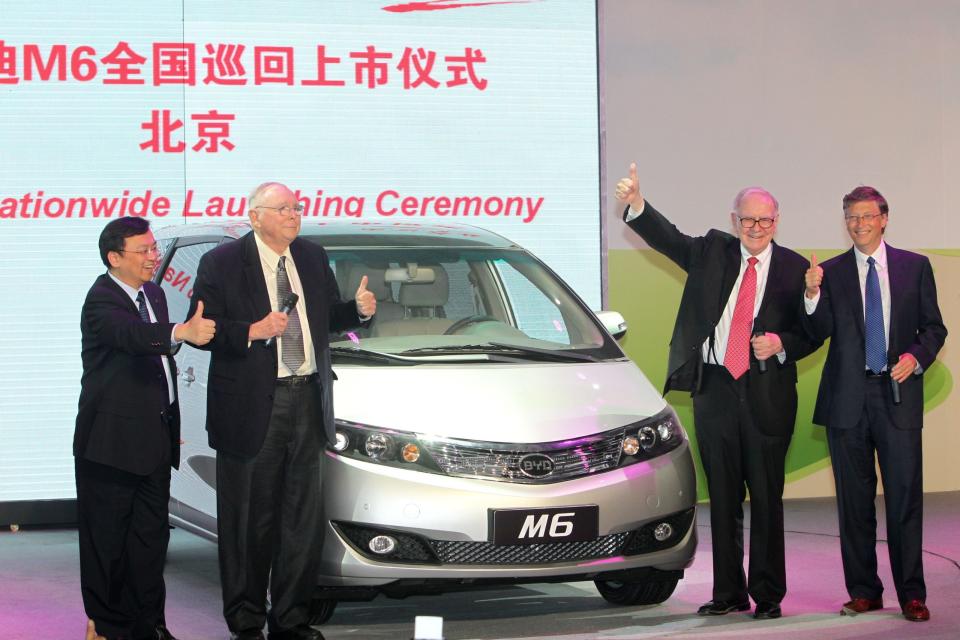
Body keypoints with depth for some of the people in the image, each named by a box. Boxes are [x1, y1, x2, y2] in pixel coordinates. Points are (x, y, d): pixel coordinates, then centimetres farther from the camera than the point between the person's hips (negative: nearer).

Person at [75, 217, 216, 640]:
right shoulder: (101, 300, -16)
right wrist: (182, 332, -56)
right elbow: (130, 335, -38)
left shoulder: (154, 294, 13)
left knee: (150, 535, 13)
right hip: (112, 439, -8)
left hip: (154, 437, 8)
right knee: (108, 538, 1)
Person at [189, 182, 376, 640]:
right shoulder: (222, 263, -5)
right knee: (250, 521, 2)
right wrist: (252, 331, -20)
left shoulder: (313, 258, 12)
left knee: (303, 519, 9)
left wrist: (358, 309, 1)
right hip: (251, 408, -5)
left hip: (307, 401, 5)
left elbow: (327, 317, 21)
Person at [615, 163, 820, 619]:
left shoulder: (795, 269, 3)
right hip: (714, 388, 2)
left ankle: (768, 595, 10)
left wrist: (780, 344, -16)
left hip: (767, 392, -2)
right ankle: (728, 593, 16)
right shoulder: (713, 252, 8)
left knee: (766, 497, 1)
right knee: (723, 497, 8)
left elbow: (810, 335, 5)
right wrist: (635, 204, -21)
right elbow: (667, 238, -4)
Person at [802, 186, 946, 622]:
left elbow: (934, 326, 9)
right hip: (848, 398, 1)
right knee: (854, 500, 6)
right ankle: (864, 592, 14)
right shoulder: (831, 272, 7)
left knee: (905, 497, -3)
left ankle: (912, 595, 3)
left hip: (897, 394, -1)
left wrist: (915, 356, -9)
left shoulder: (915, 267, 8)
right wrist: (814, 295, -17)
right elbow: (821, 332, 0)